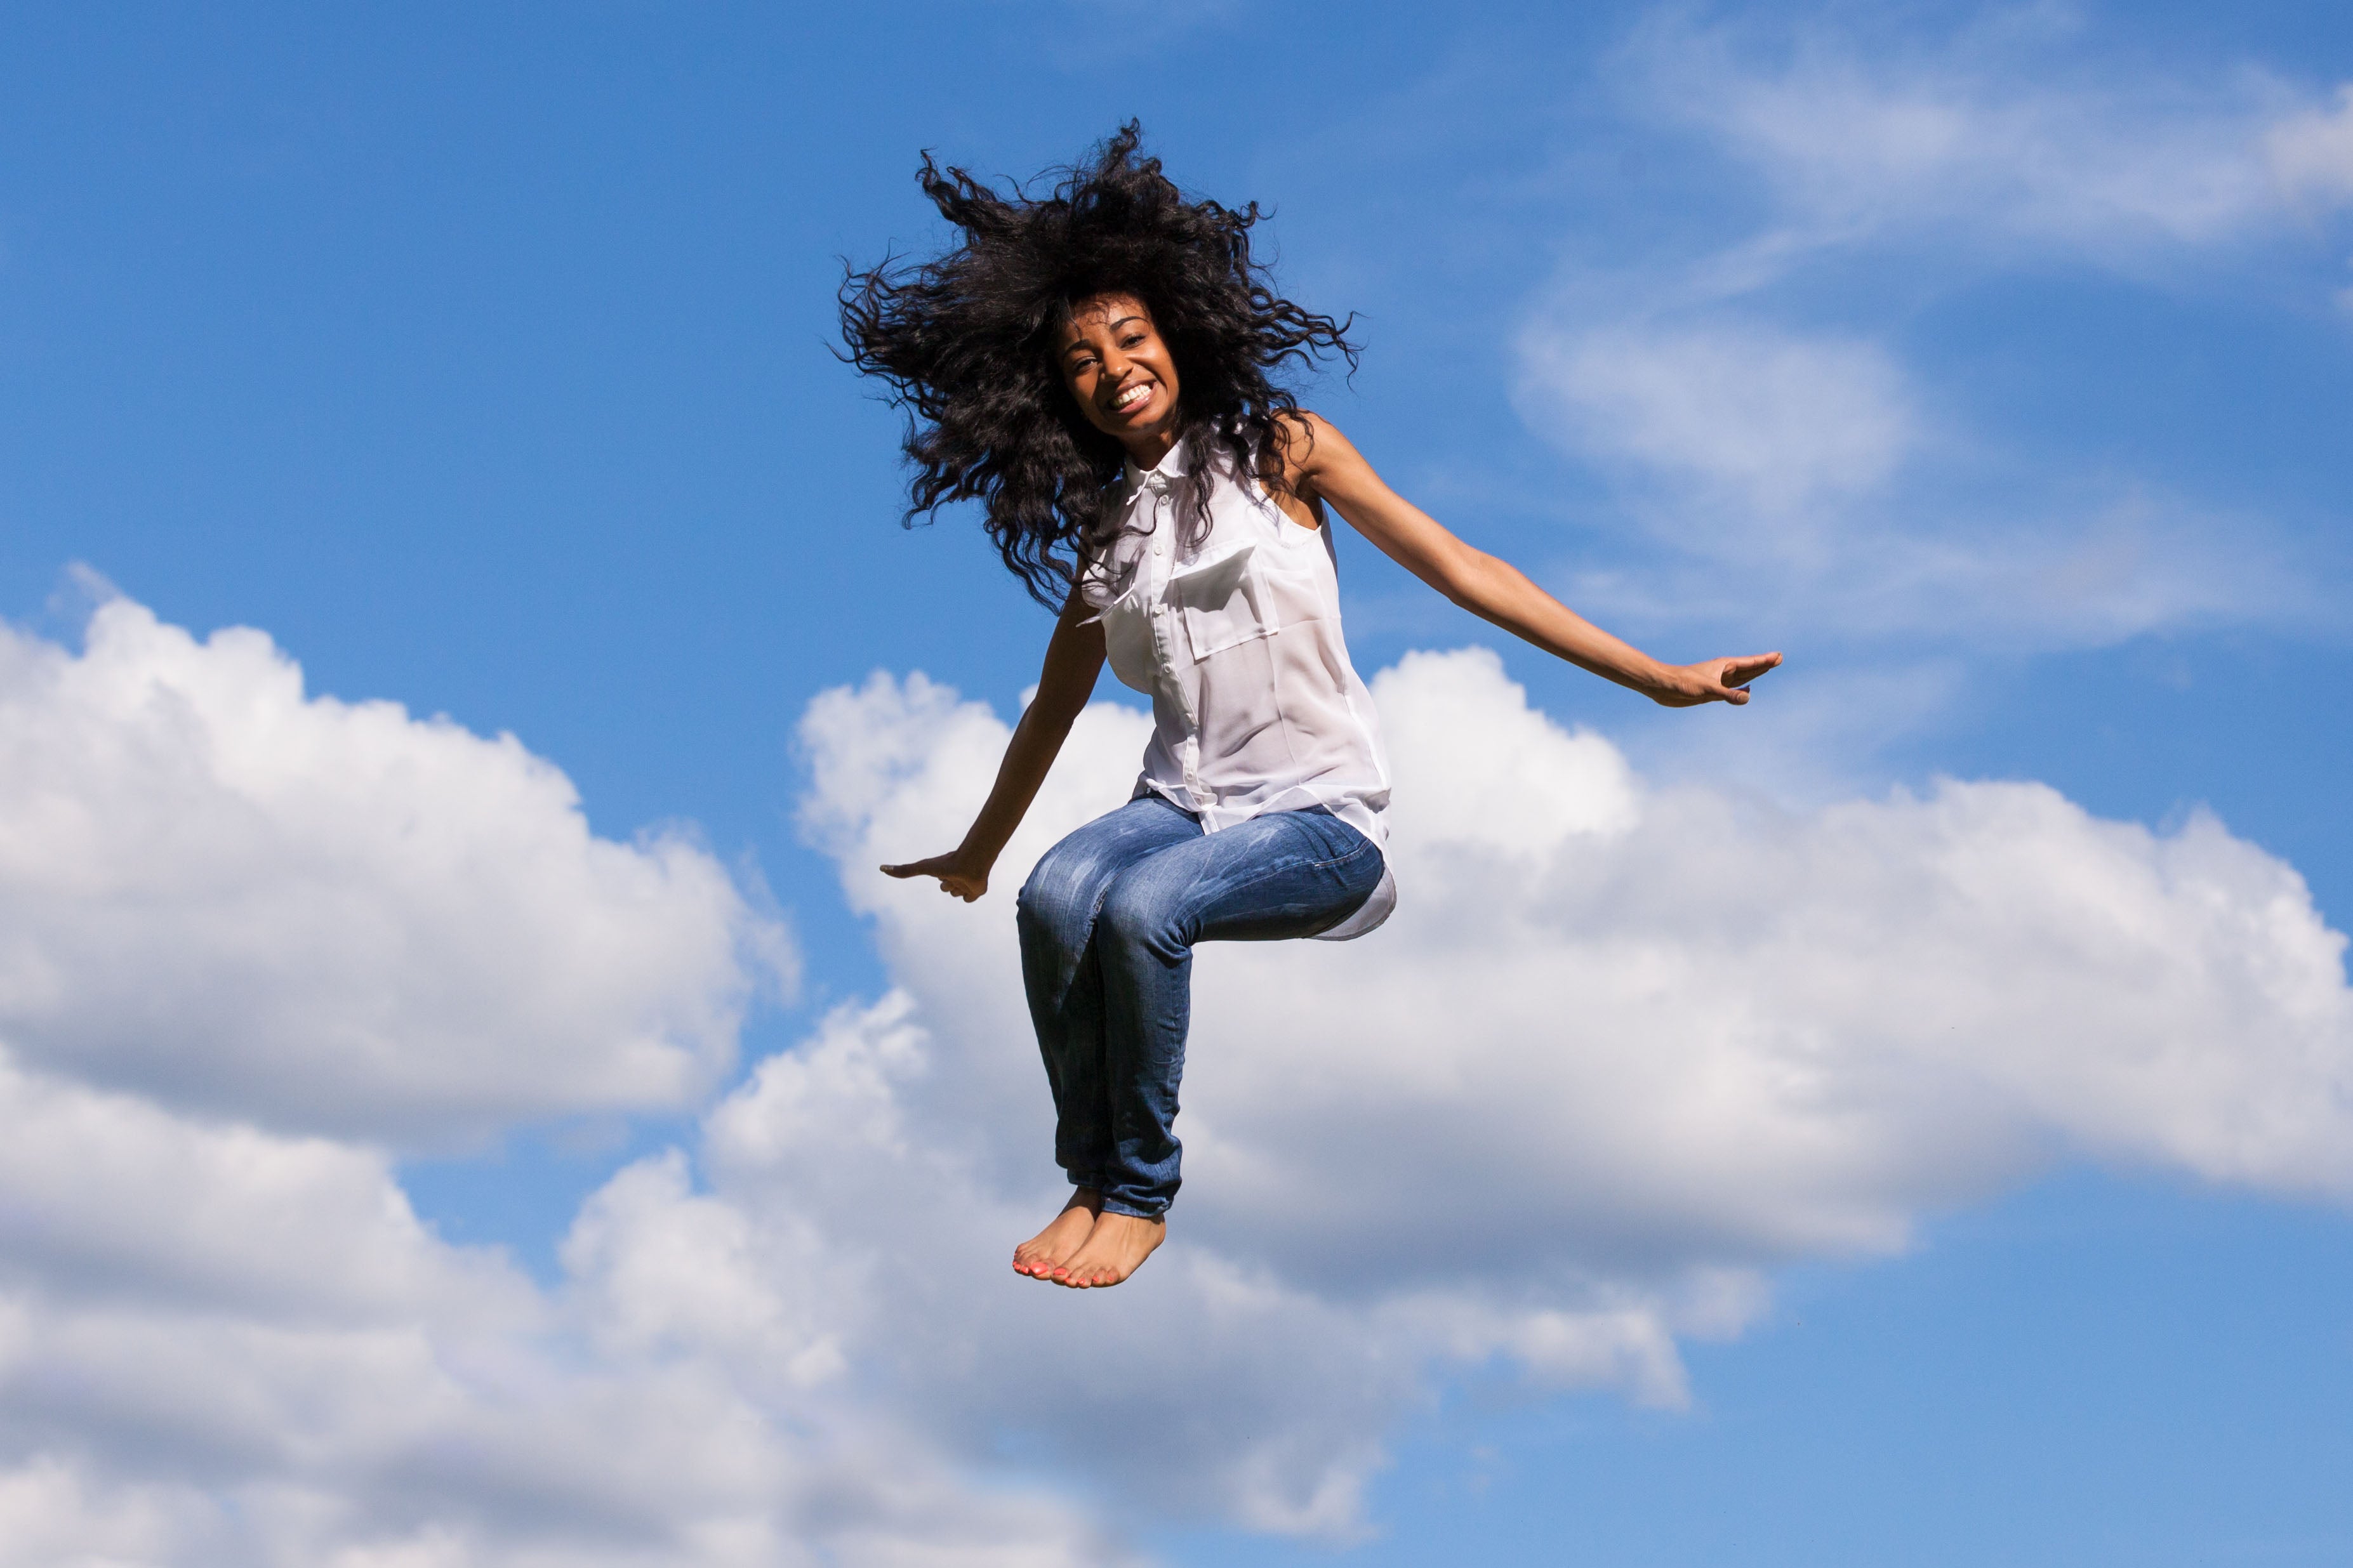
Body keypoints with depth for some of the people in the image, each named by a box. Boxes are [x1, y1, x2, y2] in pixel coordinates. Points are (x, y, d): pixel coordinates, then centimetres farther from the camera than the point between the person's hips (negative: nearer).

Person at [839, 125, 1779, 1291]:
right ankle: (1090, 1181, -11)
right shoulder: (1102, 530, 14)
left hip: (1319, 812, -4)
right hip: (1186, 796, 4)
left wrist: (1657, 678, -6)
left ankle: (1142, 1195, -13)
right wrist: (977, 852, 40)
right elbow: (1055, 706, 29)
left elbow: (1456, 569, -1)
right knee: (1056, 896, -28)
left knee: (1140, 904, -32)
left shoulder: (1279, 449, 2)